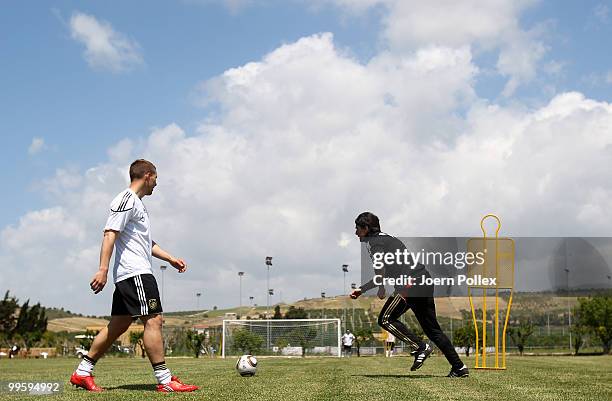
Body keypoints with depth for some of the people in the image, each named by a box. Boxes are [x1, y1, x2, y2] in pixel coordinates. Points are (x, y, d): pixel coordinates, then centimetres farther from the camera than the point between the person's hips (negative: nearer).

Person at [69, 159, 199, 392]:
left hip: (127, 276, 11)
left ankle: (82, 373, 15)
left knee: (118, 325, 11)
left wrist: (170, 259, 24)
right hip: (135, 273, -11)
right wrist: (103, 269, -24)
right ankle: (165, 381, -11)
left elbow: (146, 242, 31)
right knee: (153, 320, -12)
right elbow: (110, 234, -16)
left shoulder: (137, 203, 25)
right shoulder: (126, 199, -8)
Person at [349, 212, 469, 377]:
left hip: (410, 282, -9)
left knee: (386, 319, -1)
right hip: (425, 279, 9)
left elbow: (380, 261, -19)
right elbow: (384, 274, 37)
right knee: (432, 328, 12)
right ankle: (459, 368, 9)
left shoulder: (373, 241, 3)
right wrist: (361, 289, 38)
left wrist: (381, 287, -19)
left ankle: (421, 347, -7)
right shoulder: (387, 238, 31)